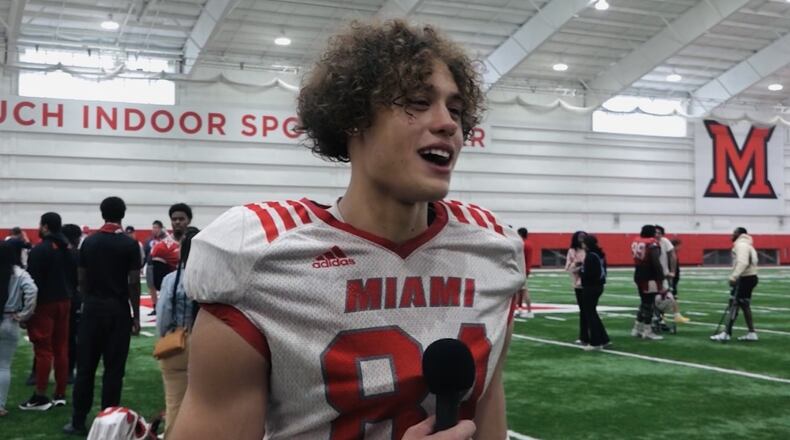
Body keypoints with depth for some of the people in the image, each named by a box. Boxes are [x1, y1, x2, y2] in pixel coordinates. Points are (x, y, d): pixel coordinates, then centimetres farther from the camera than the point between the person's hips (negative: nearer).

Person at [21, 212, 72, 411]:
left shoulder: (39, 250, -13)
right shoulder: (66, 248, 10)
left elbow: (33, 281, -16)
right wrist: (67, 295, 14)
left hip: (44, 303, -7)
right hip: (64, 301, 7)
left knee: (43, 350, -4)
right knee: (61, 348, 9)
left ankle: (40, 397, -2)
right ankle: (60, 395, 13)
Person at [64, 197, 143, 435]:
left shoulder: (89, 242, 4)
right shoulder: (130, 244, -6)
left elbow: (82, 279, 5)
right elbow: (134, 283, -8)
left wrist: (88, 301, 15)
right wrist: (136, 315, -2)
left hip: (92, 308, 3)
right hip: (118, 309, -3)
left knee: (85, 366, 8)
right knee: (114, 369, 2)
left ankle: (78, 421, 11)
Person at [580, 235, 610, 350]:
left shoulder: (590, 256, -18)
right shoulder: (600, 254, 10)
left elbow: (587, 273, -23)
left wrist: (580, 271, -3)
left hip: (590, 287, -9)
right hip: (599, 286, 9)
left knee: (590, 314, 1)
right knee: (593, 312, 19)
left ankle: (595, 342, 6)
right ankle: (604, 338, 20)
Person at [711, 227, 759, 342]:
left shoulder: (741, 245, -14)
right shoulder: (745, 245, 19)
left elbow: (742, 263, -28)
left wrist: (734, 276, -35)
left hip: (745, 279, -10)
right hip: (748, 277, 10)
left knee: (734, 305, -8)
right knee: (745, 305, 13)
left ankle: (726, 333, -8)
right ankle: (752, 333, 14)